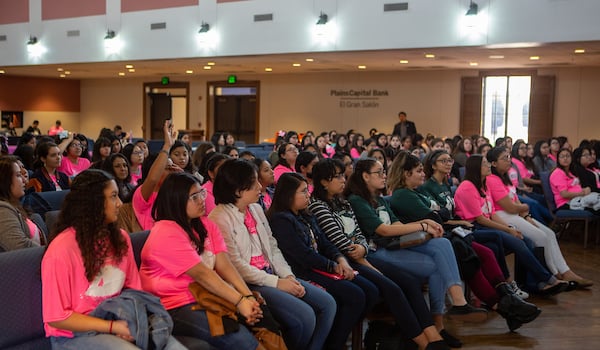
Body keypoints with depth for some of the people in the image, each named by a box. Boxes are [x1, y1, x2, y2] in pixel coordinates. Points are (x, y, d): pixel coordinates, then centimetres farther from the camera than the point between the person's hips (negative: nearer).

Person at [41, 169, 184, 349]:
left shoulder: (120, 237, 3)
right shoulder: (62, 249, -16)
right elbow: (57, 317, -14)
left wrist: (138, 320, -11)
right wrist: (112, 326, -18)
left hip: (119, 321, 5)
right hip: (75, 334, -5)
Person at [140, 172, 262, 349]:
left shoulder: (206, 225, 10)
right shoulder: (166, 233, -13)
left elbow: (224, 265, -2)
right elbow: (201, 274, -20)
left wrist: (248, 296, -17)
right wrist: (239, 301, -25)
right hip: (175, 308, -7)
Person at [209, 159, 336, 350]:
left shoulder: (256, 209, 12)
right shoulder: (220, 218, -13)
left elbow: (272, 247, 13)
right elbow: (236, 265, -18)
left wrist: (288, 276, -3)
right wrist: (276, 283, -16)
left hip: (270, 274, 8)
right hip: (247, 283, -8)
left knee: (327, 303, -1)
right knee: (304, 316, -21)